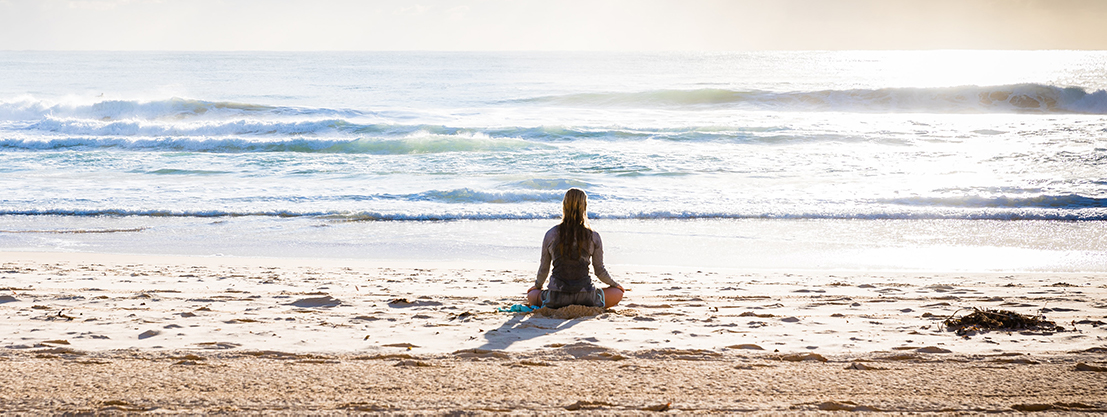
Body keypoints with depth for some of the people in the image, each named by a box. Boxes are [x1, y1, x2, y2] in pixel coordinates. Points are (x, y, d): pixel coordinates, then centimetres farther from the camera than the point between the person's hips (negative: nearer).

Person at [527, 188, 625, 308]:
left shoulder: (551, 234, -1)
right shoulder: (593, 237, -3)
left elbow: (543, 269, 8)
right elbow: (599, 270, 5)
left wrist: (537, 285, 30)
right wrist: (614, 284, 26)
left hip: (556, 297, 1)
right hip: (584, 296, -1)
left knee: (531, 295, 32)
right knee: (618, 293, 23)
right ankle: (586, 307, 0)